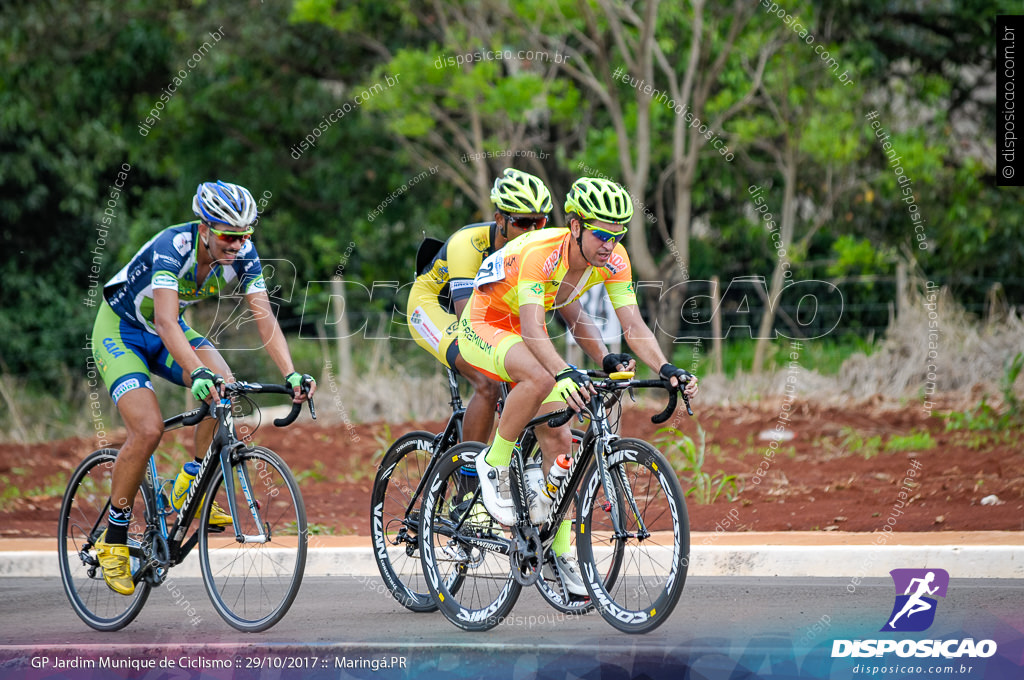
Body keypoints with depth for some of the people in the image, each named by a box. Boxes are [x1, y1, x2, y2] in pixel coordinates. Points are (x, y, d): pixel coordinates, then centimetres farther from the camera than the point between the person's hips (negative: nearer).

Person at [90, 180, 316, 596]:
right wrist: (197, 373, -60)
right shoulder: (172, 247, -35)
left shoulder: (243, 254, -18)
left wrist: (291, 374, -37)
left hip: (167, 332, 6)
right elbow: (166, 322, -45)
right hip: (120, 331, -5)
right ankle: (113, 540, -8)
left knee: (225, 386, -23)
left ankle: (190, 487, -4)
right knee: (148, 430, -23)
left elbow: (264, 318, -22)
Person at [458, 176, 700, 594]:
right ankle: (494, 465, -15)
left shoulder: (613, 260, -16)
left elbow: (634, 327, -17)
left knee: (558, 440, -4)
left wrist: (666, 369, -35)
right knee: (540, 378, -37)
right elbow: (532, 331, -44)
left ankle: (562, 553, 3)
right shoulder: (539, 253, -35)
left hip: (524, 336, 6)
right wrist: (566, 375, -61)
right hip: (483, 329, -6)